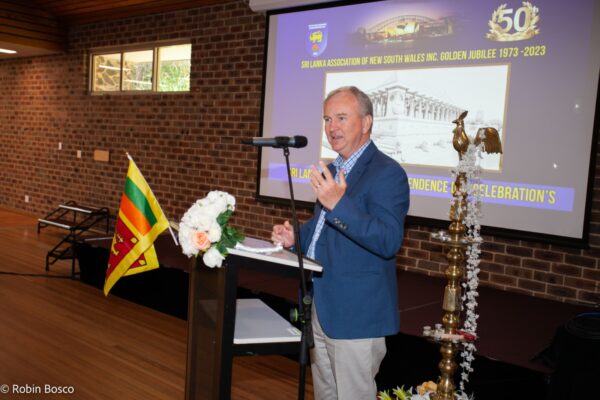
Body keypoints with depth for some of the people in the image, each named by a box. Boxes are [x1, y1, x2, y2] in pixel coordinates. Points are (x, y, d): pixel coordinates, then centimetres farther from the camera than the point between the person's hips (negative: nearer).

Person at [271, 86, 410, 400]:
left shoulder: (387, 173, -16)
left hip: (356, 314, -8)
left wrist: (339, 203, -37)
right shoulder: (332, 170, 11)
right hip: (320, 308, 9)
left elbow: (389, 241, -27)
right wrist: (296, 236, 3)